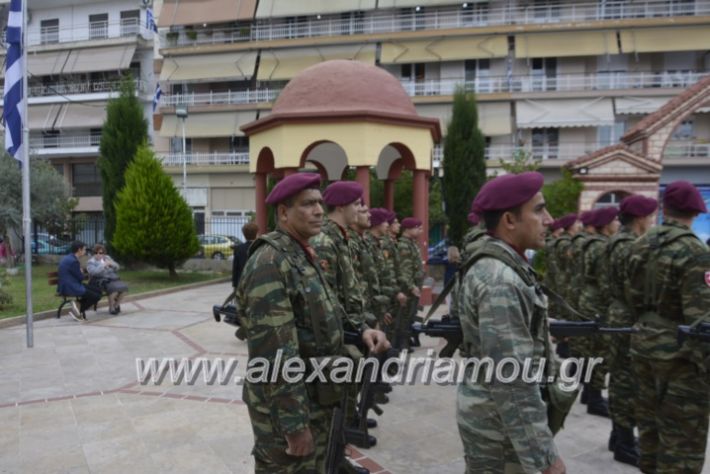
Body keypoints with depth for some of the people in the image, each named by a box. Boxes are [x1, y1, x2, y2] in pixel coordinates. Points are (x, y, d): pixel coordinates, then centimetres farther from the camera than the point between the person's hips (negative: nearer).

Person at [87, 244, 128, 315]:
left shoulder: (107, 258, 17)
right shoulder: (91, 262, 1)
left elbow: (117, 267, 13)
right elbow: (93, 272, -18)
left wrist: (112, 264, -7)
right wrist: (103, 265, -21)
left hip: (113, 279, 5)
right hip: (100, 282, -5)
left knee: (123, 286, -23)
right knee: (114, 288, -33)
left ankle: (116, 305, -2)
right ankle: (111, 308, -14)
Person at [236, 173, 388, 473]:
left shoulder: (306, 256, 9)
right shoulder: (270, 262, -22)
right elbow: (274, 353, -26)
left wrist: (360, 331, -3)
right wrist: (294, 423, -24)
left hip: (316, 399, 9)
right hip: (286, 405, -9)